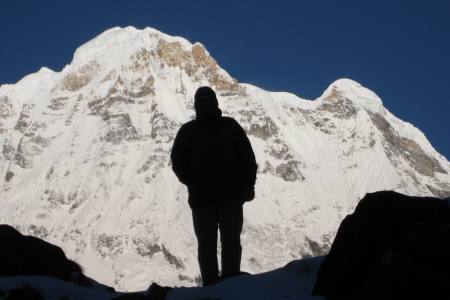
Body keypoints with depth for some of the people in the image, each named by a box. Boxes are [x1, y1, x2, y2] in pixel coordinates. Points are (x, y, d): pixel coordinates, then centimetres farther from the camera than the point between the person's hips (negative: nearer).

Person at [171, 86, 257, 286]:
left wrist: (247, 185, -1)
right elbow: (178, 162, 9)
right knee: (207, 244, -1)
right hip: (201, 198, 0)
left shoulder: (230, 126, 10)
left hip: (231, 196, 0)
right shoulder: (188, 131, 9)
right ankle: (210, 287, 1)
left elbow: (247, 157, 9)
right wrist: (194, 183, -5)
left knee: (231, 242, -1)